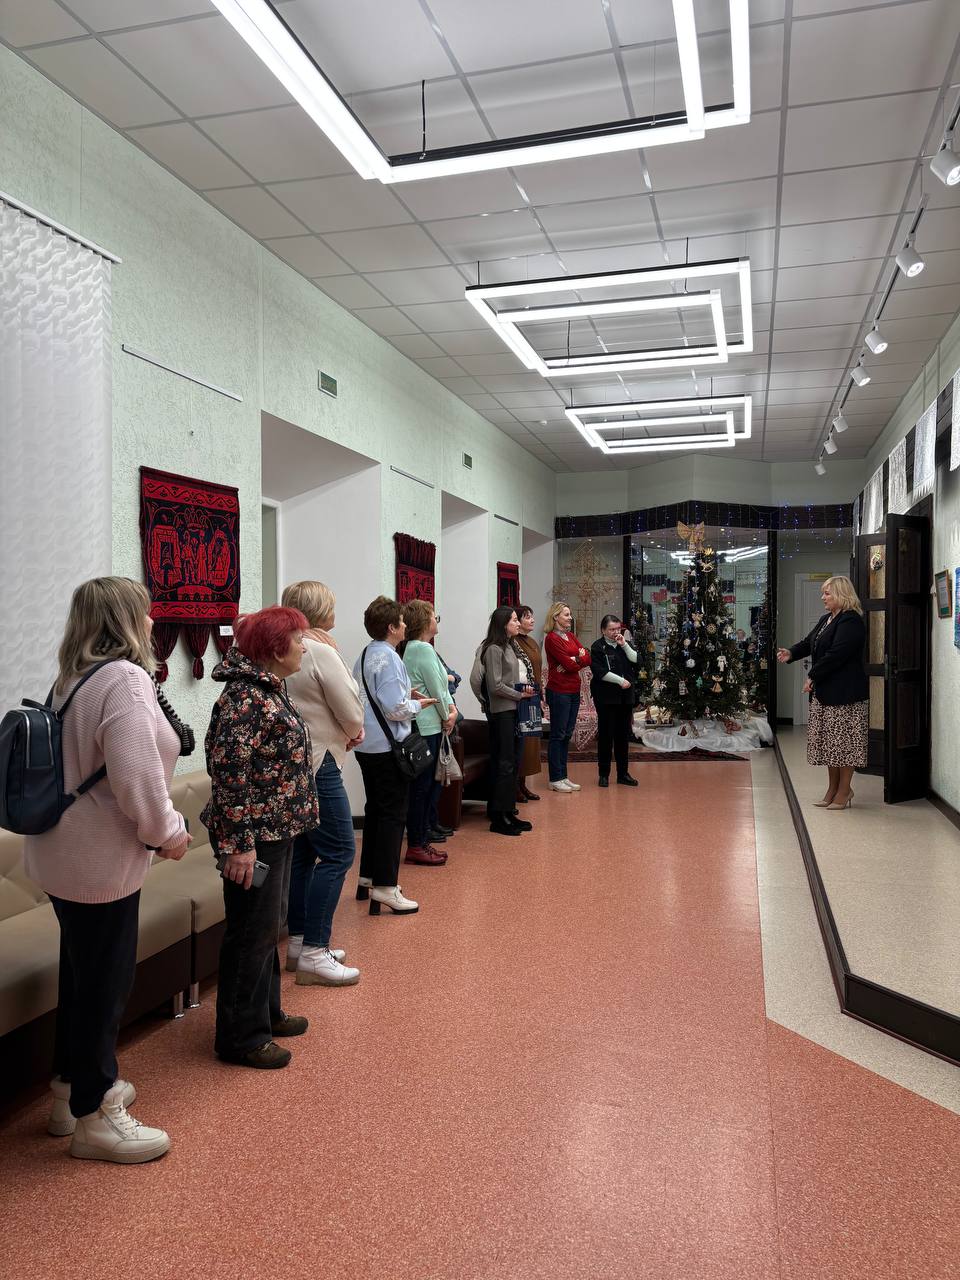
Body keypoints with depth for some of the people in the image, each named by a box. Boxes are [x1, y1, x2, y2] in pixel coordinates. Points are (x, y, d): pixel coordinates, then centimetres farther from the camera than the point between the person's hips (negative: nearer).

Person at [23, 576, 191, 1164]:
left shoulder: (74, 679, 10)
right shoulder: (126, 679, -20)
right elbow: (136, 777, -28)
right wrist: (168, 831, -13)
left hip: (65, 851, 10)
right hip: (100, 861, -10)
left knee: (84, 975, 22)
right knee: (106, 982, 5)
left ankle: (75, 1086, 39)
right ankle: (94, 1117, 20)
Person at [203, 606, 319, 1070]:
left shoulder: (267, 688, 10)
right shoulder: (245, 698, -21)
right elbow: (229, 771, -25)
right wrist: (239, 843, -24)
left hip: (277, 829, 10)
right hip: (256, 835, -10)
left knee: (267, 925, 21)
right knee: (252, 932, 2)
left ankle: (265, 1011, 36)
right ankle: (241, 1036, 16)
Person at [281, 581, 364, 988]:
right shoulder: (321, 651, -15)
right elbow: (351, 713, -13)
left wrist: (347, 731, 4)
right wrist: (351, 733, 9)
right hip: (317, 763, -9)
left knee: (303, 851, 15)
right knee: (338, 852, -5)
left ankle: (299, 942, 22)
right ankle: (314, 954, -5)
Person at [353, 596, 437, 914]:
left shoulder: (364, 656, 11)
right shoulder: (388, 658, -18)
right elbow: (395, 708, -23)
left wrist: (407, 696, 13)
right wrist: (418, 705, -5)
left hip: (367, 746, 9)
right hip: (388, 747, -9)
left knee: (375, 810, 19)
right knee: (393, 815, -2)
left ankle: (368, 877, 29)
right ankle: (384, 888, 0)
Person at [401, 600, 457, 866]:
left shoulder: (414, 648, 15)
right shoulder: (423, 649, -16)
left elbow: (442, 683, 14)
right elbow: (436, 689, -14)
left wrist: (451, 709, 2)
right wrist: (447, 716, 1)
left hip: (430, 726, 10)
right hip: (425, 727, -10)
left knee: (431, 784, 15)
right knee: (422, 787, -2)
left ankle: (422, 841, 24)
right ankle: (416, 847, 7)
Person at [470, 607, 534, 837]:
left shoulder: (510, 647, 14)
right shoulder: (494, 649, -13)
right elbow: (496, 685, -17)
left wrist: (525, 688, 5)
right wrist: (520, 694, -8)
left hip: (513, 710, 9)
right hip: (501, 712, -9)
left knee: (513, 763, 11)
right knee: (504, 764, -6)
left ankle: (508, 812, 18)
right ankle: (498, 818, 1)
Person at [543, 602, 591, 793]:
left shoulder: (571, 636, 15)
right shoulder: (551, 638, -10)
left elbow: (587, 658, 5)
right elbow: (568, 663, -16)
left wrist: (574, 661, -13)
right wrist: (580, 659, 2)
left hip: (573, 691, 8)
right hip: (559, 691, -8)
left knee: (567, 734, 11)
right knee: (558, 735, -3)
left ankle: (563, 776, 18)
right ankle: (555, 779, 3)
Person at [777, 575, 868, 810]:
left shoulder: (851, 621, -15)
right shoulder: (827, 620, 15)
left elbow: (836, 654, -22)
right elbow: (810, 643, 16)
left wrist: (813, 676, -17)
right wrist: (791, 653, -4)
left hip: (845, 693, -10)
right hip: (824, 692, 10)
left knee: (843, 741, -1)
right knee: (829, 741, 13)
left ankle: (844, 790, 9)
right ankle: (833, 789, 21)